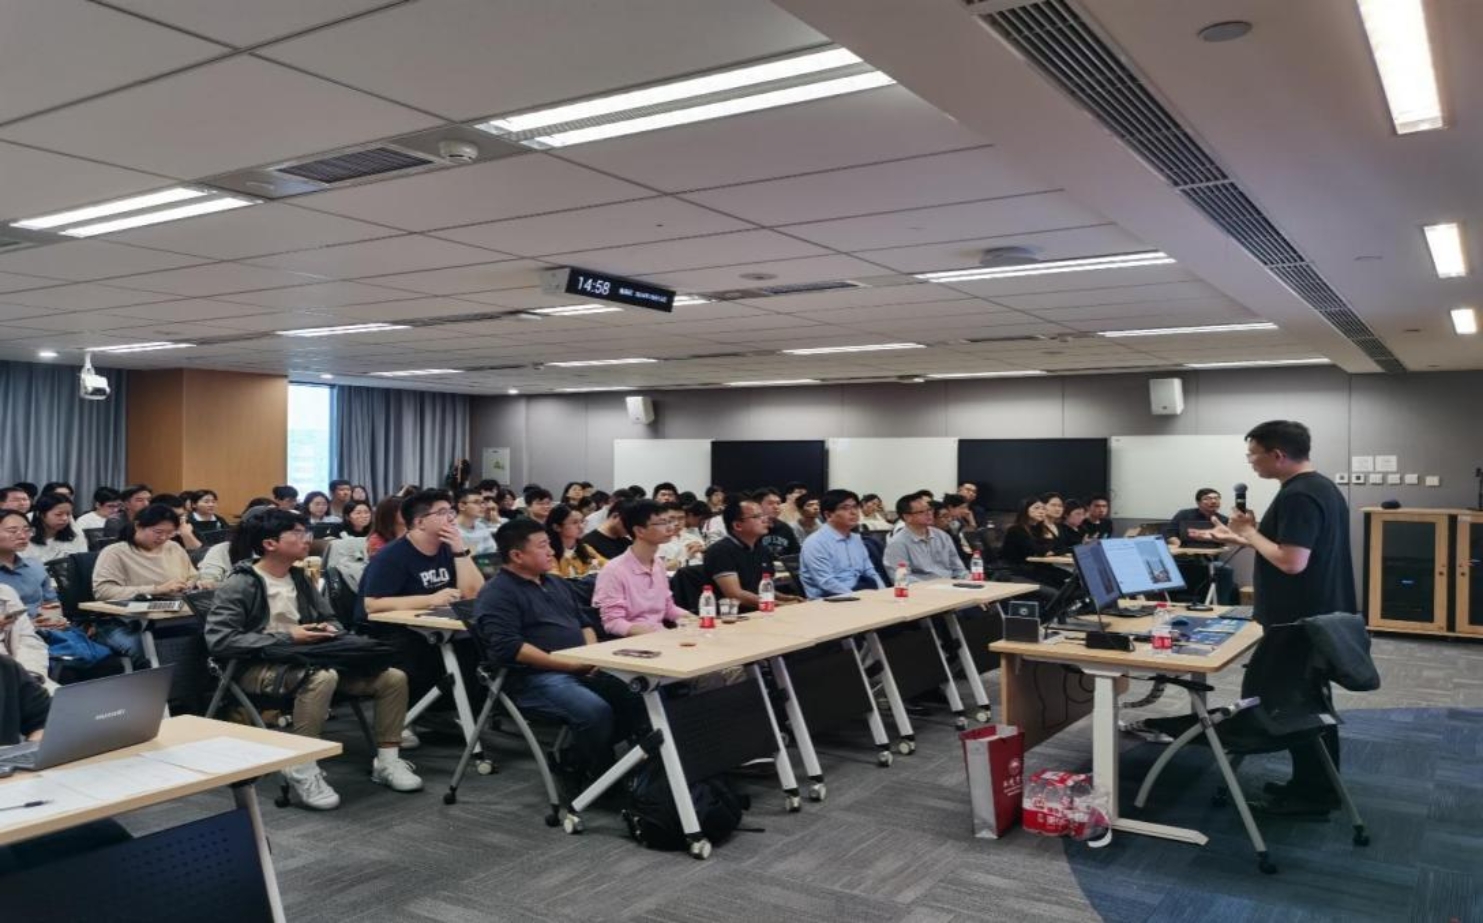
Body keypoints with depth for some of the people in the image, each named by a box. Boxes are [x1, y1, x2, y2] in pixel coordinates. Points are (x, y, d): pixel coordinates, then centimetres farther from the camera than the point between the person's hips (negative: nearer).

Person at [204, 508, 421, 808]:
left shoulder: (298, 578, 14)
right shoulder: (240, 585, -9)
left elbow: (331, 619, 22)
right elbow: (219, 641, -19)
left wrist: (328, 630, -5)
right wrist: (287, 637, -19)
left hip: (307, 659, 7)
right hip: (259, 667, -7)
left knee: (393, 678, -7)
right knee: (322, 677, -41)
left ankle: (387, 760, 3)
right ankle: (302, 769, -29)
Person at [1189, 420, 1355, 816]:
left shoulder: (1297, 496, -23)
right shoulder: (1322, 487, 11)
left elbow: (1292, 561, -28)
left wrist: (1250, 532, -15)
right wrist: (1241, 538, 16)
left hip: (1299, 622, -10)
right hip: (1319, 617, 10)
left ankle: (1312, 793, 9)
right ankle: (1318, 784, 28)